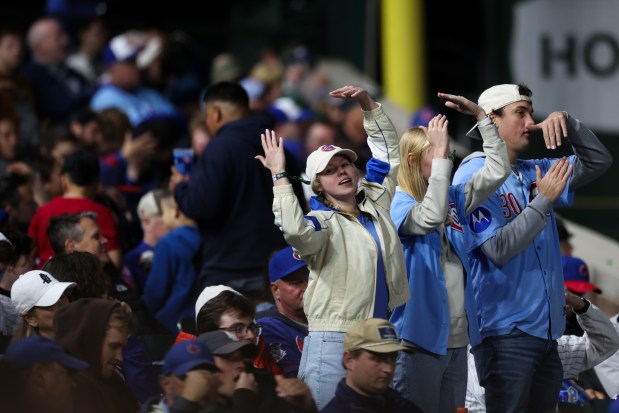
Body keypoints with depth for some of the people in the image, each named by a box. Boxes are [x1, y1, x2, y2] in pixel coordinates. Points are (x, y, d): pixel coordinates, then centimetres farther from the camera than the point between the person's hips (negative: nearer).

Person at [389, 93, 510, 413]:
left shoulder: (453, 199, 13)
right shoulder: (398, 204, -8)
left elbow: (497, 171, 11)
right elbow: (430, 218, -28)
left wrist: (481, 115, 4)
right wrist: (440, 154, -23)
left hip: (457, 338, 7)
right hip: (420, 338, -7)